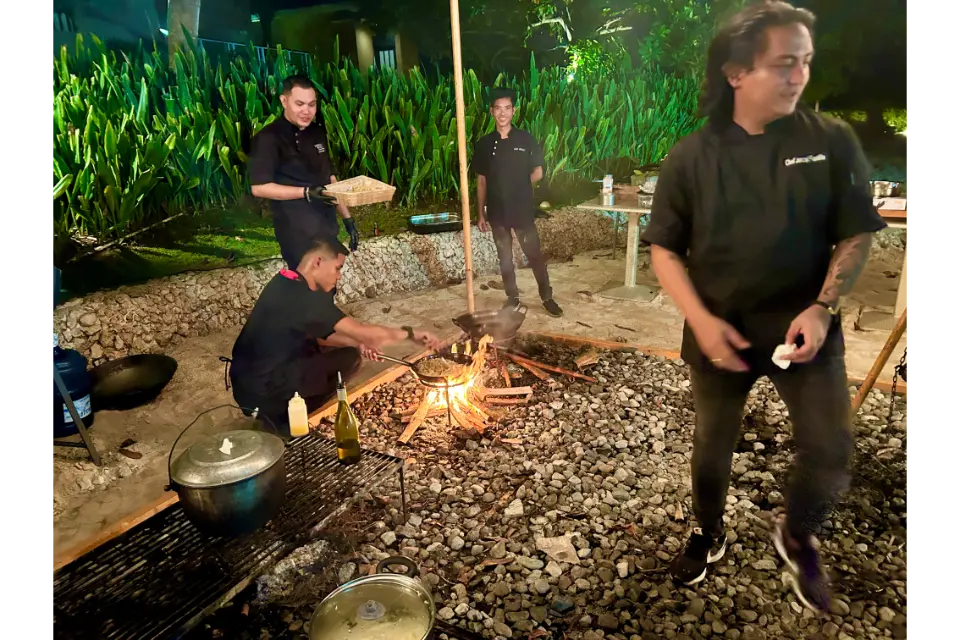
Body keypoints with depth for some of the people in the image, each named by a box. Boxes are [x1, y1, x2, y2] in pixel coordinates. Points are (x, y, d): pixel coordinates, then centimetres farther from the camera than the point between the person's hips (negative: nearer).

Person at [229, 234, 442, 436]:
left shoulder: (288, 286, 4)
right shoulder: (300, 297, -25)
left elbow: (315, 334, 13)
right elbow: (364, 332, -23)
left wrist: (358, 344, 0)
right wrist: (411, 334, -10)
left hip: (259, 375, 9)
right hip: (260, 390, -9)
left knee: (349, 354, 10)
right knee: (345, 362, -10)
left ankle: (287, 412, 10)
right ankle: (283, 417, 0)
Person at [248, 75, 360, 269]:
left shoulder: (317, 133, 11)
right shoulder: (268, 138, -10)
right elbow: (259, 188, -15)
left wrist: (347, 218, 11)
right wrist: (307, 192, -23)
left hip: (327, 227, 7)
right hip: (298, 233, -7)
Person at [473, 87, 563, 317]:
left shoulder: (526, 140, -3)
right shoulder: (484, 144, 2)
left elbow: (538, 173, 4)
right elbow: (481, 181, 4)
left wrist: (519, 187, -1)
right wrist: (480, 214, 3)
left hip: (523, 210, -2)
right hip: (497, 212, 2)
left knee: (535, 255, 4)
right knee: (505, 259, 11)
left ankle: (547, 297, 18)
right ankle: (512, 298, 25)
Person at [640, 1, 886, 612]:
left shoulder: (832, 141, -5)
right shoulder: (691, 157, -6)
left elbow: (856, 234, 0)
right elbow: (665, 247, -4)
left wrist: (823, 307, -15)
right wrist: (701, 320, -16)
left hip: (803, 326, 1)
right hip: (721, 331, 0)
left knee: (831, 446, 2)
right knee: (713, 442, 15)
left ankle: (798, 537, 34)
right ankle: (709, 533, 43)